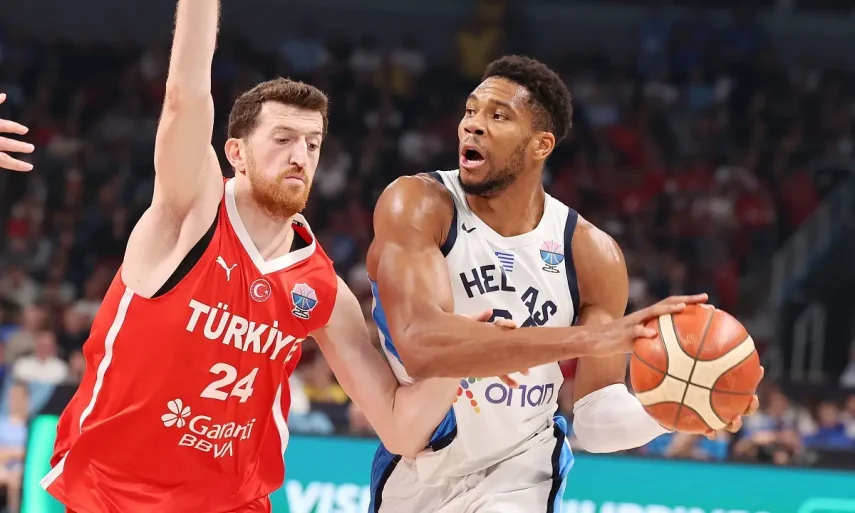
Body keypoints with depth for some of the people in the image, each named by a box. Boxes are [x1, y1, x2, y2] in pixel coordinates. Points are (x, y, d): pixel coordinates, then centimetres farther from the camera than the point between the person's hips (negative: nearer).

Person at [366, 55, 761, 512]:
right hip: (412, 470, 0)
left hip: (515, 473, 0)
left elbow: (594, 417, -8)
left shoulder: (590, 253, -12)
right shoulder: (417, 206, -20)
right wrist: (588, 338, -45)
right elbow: (420, 345, -37)